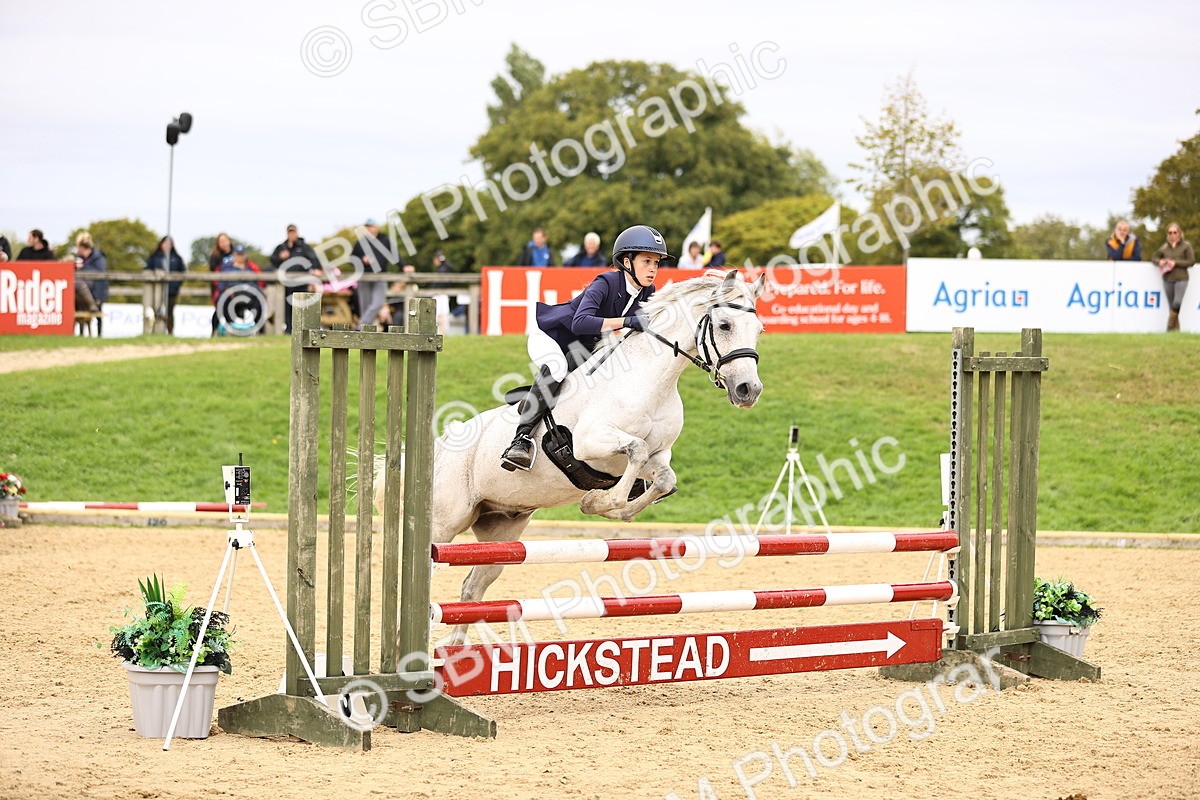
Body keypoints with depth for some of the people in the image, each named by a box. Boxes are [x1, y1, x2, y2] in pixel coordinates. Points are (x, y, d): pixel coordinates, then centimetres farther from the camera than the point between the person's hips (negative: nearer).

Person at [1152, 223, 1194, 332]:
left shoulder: (1186, 246, 1)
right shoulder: (1164, 247, 11)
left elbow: (1191, 261, -4)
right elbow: (1154, 257, 21)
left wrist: (1176, 263, -13)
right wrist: (1159, 261, -2)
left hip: (1181, 279, -4)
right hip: (1167, 279, 4)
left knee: (1177, 303, -21)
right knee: (1171, 306, 4)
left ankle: (1170, 326, -10)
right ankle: (1176, 329, 9)